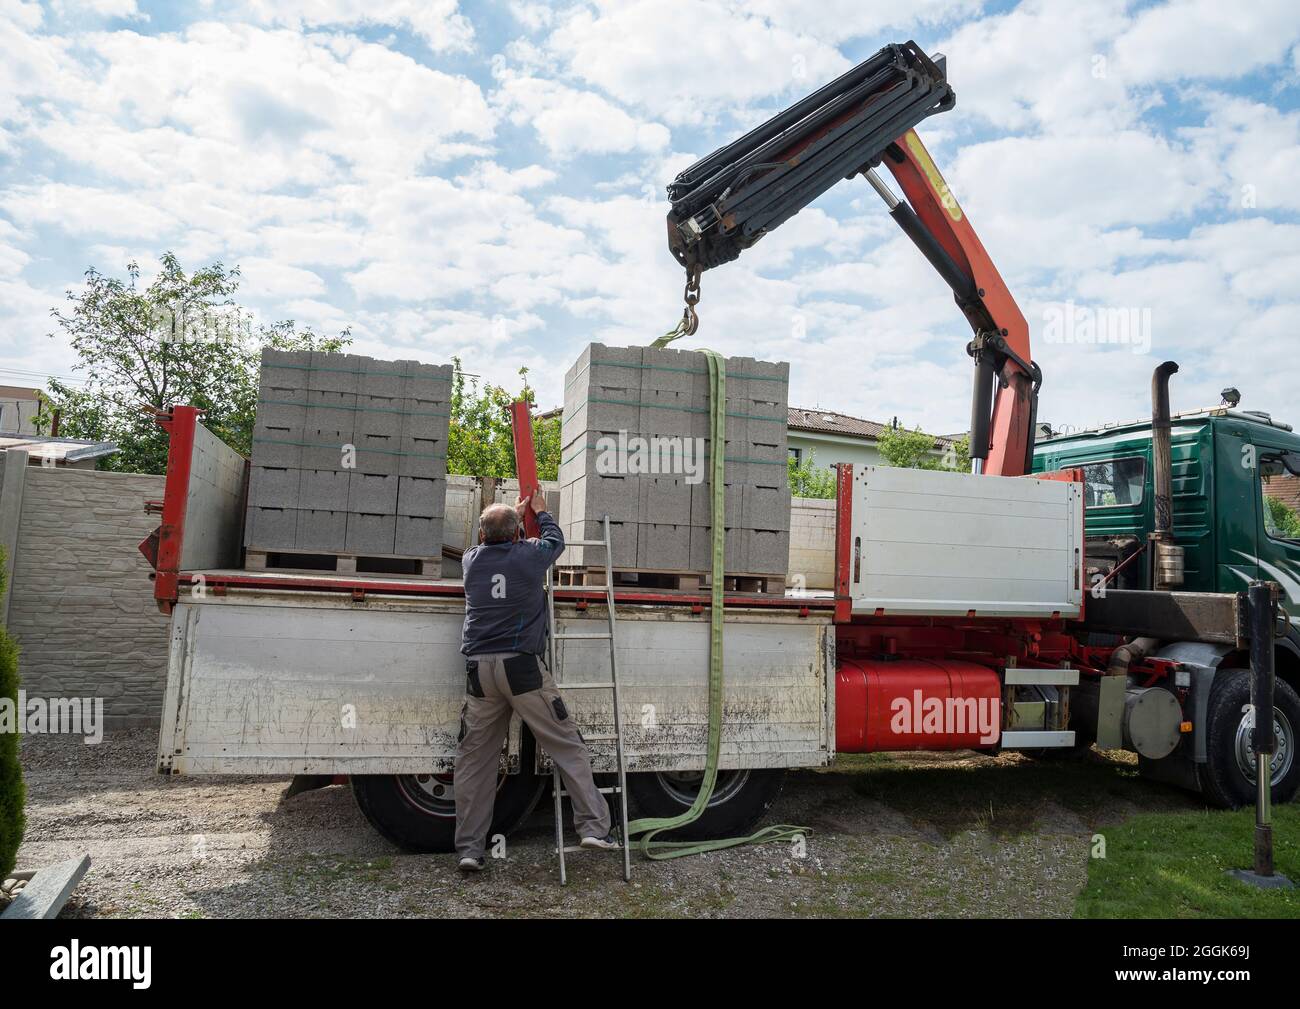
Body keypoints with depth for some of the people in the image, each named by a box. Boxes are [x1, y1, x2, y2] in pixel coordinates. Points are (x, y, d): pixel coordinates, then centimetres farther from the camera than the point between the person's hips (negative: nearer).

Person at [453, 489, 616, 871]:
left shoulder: (471, 560, 8)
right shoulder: (529, 555, -1)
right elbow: (555, 539, 22)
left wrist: (514, 513, 46)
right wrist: (540, 511, 40)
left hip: (479, 670, 4)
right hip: (522, 666, -3)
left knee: (474, 759, 10)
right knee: (568, 746, 5)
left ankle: (469, 848, 13)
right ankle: (593, 826, 3)